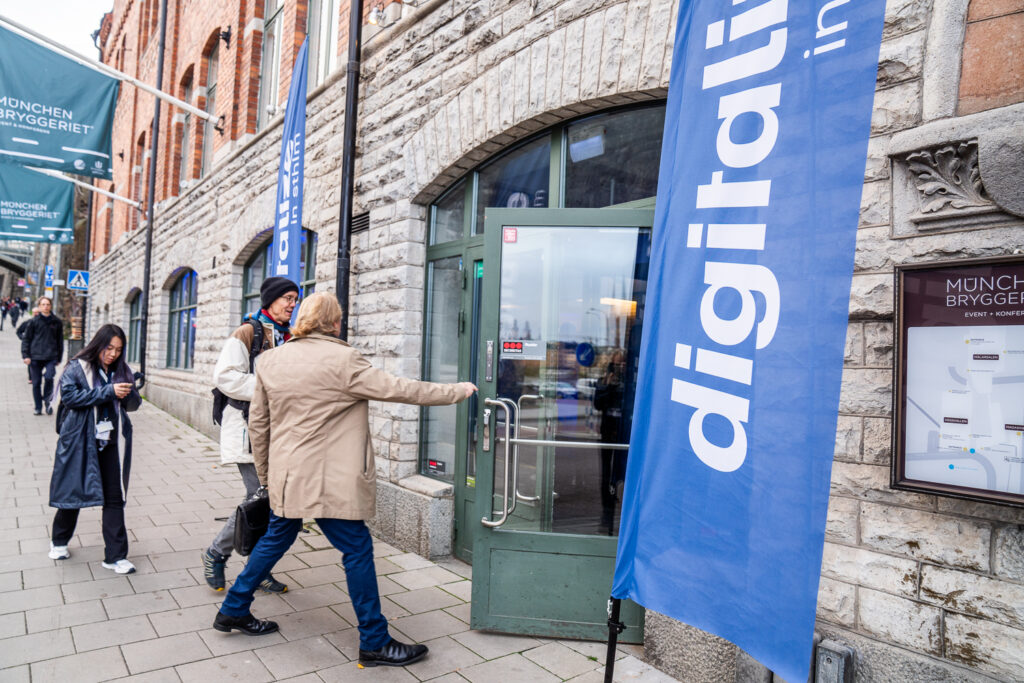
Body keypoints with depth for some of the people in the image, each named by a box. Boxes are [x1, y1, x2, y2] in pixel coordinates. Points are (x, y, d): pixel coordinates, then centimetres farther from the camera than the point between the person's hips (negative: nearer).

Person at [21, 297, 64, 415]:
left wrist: (59, 358, 13)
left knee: (49, 377, -18)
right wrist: (25, 355, -3)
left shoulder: (57, 322, 8)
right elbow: (26, 339, 5)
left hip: (51, 357, 0)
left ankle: (47, 400, 5)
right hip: (35, 357, 0)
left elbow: (60, 341, 14)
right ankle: (38, 408, 14)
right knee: (36, 383, 4)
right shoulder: (33, 321, 4)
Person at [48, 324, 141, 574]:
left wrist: (128, 394, -12)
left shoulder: (122, 371, 8)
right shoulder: (76, 368, -3)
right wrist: (108, 392, -21)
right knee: (73, 492, 11)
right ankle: (59, 541, 38)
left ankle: (115, 556, 6)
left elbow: (134, 404, 10)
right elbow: (69, 395, -17)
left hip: (112, 442, 3)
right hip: (79, 441, -3)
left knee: (114, 498, 1)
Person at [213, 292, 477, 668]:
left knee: (276, 539, 24)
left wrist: (265, 474, 22)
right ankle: (374, 642, 11)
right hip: (327, 481, -7)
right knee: (357, 549, 2)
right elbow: (397, 389, -15)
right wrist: (456, 391, -4)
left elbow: (257, 422, 11)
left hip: (285, 476, 8)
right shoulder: (342, 359, -16)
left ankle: (233, 609, 38)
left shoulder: (270, 360, 5)